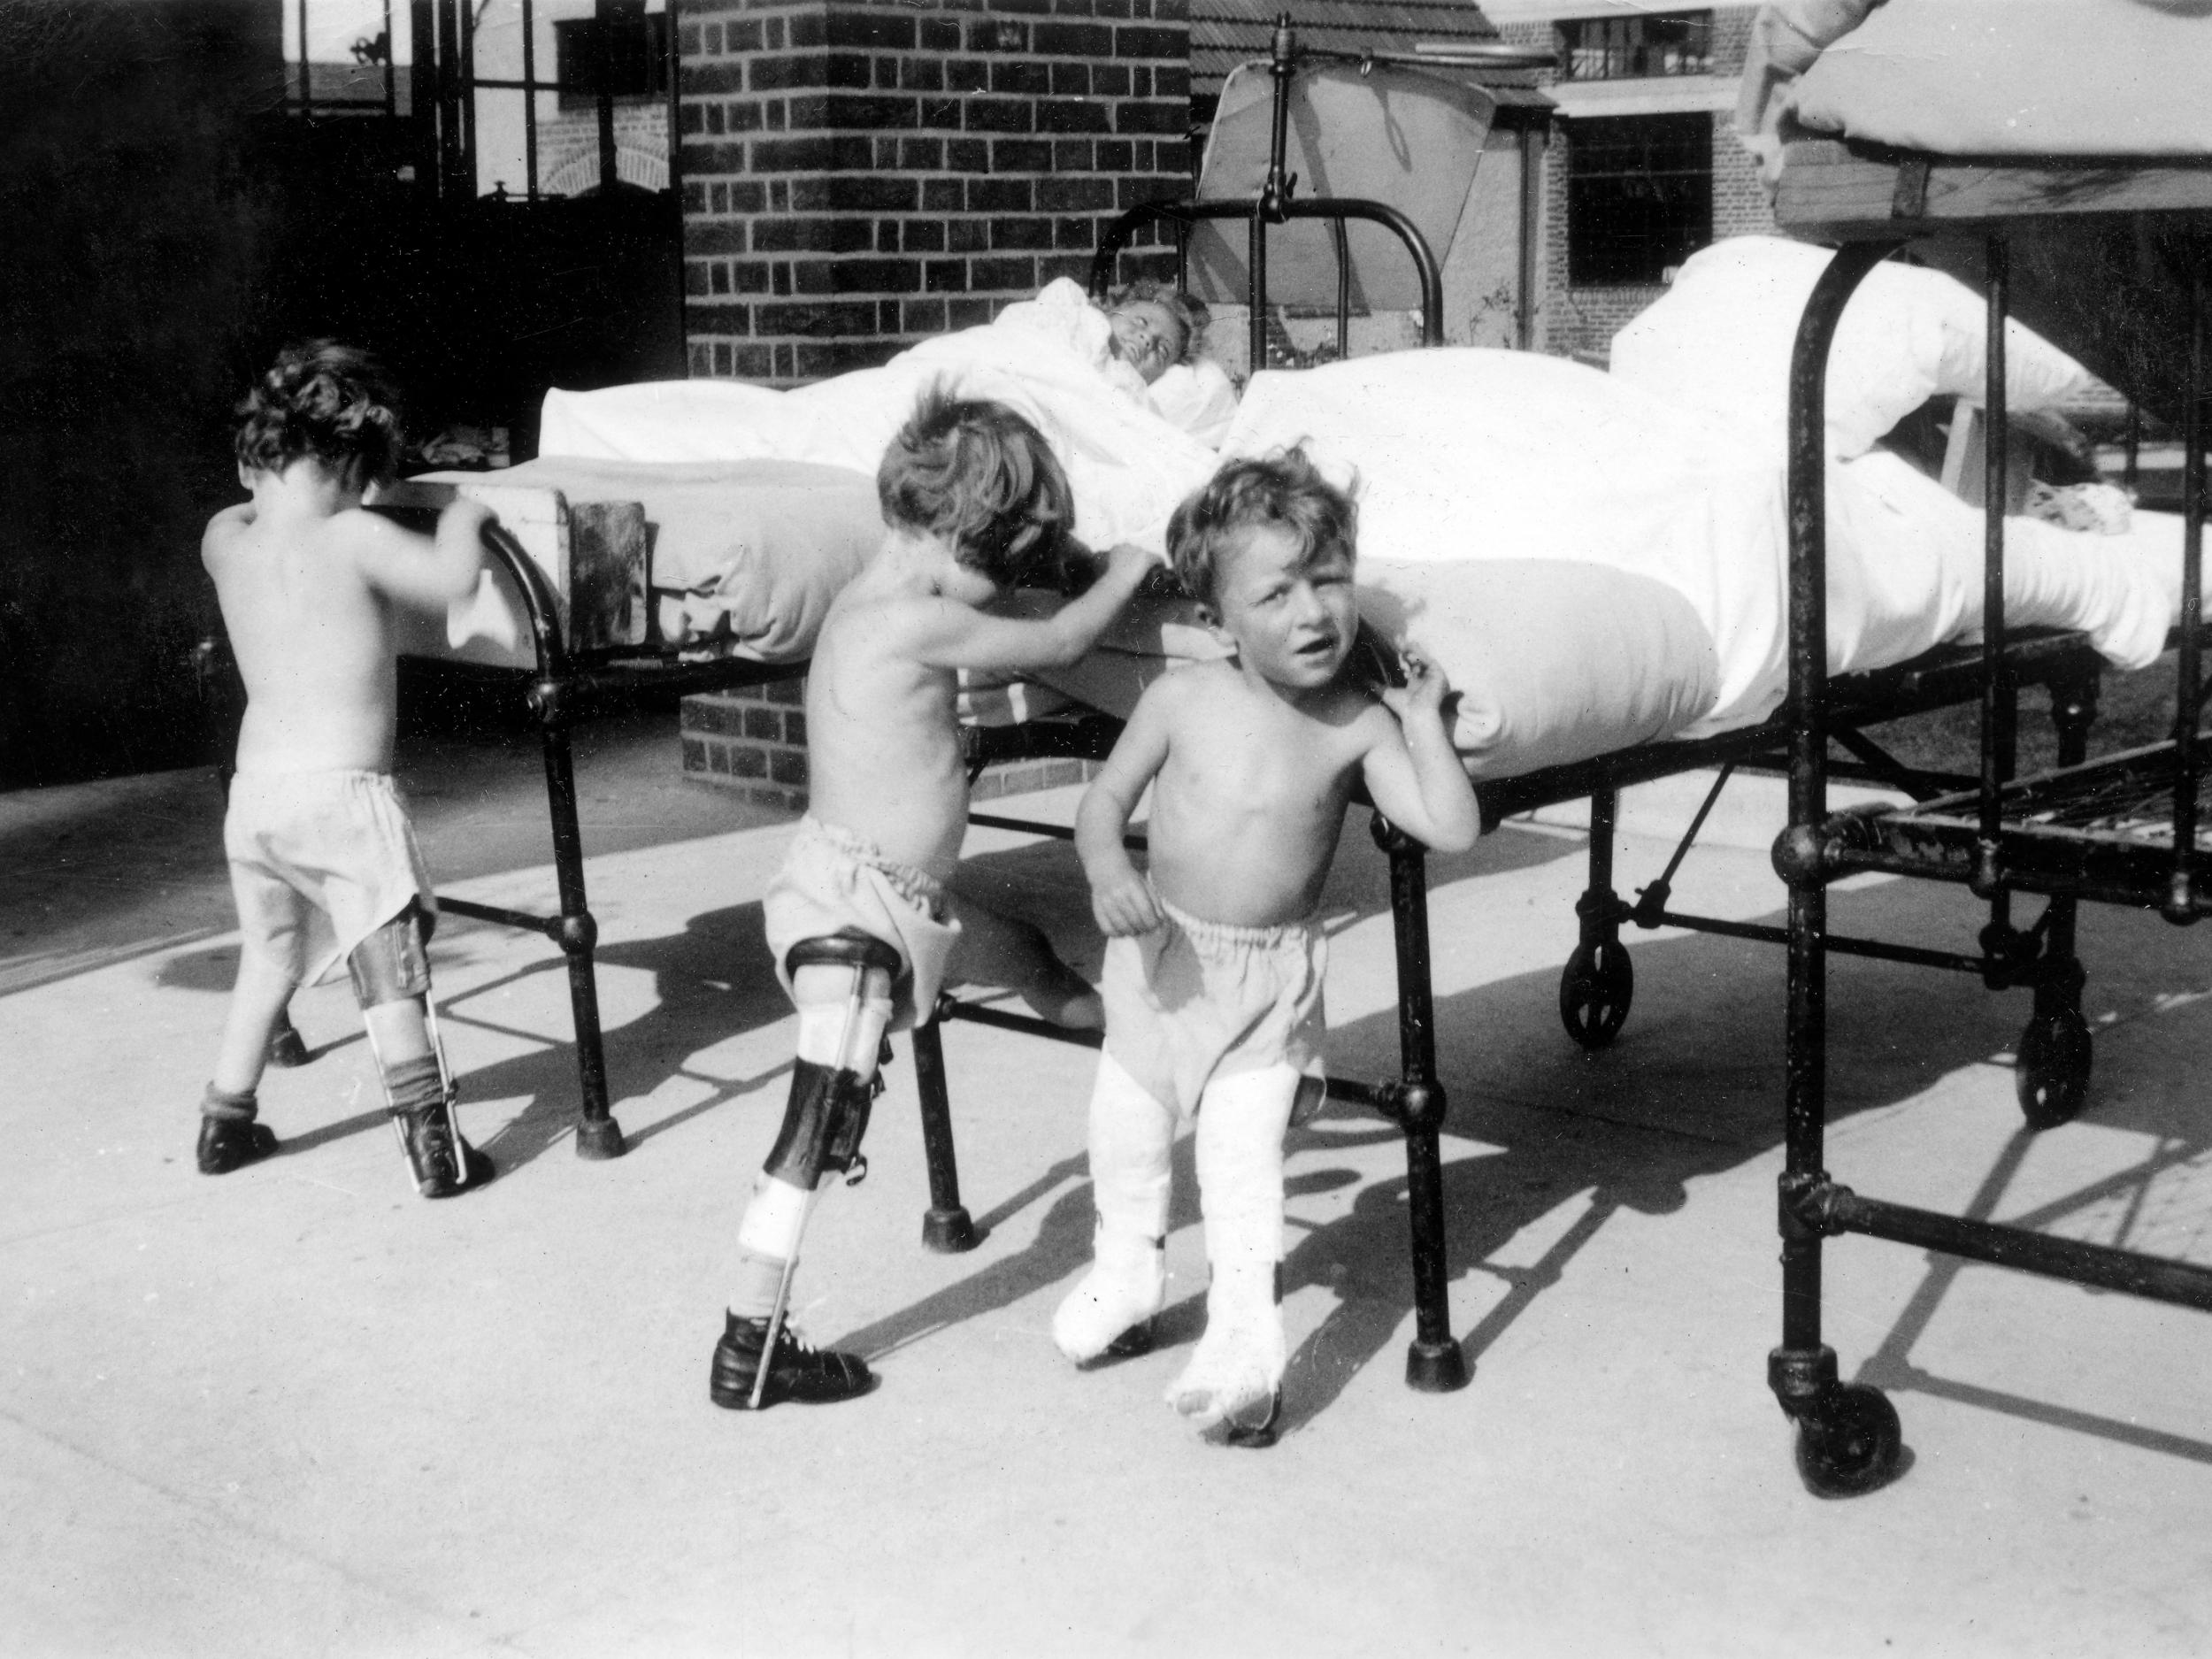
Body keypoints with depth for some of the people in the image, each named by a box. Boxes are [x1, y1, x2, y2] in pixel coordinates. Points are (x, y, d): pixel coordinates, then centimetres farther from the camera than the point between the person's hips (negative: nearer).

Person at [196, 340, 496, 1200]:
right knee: (391, 968, -2)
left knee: (267, 959, 22)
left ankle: (226, 1121, 30)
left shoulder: (227, 541, 8)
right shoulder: (351, 539, -11)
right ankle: (432, 1143, -4)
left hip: (253, 789, 6)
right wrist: (460, 519, -3)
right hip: (342, 788, -6)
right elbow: (452, 579, -19)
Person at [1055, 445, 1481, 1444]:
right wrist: (1109, 872, -22)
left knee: (1244, 1150, -13)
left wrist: (1424, 720, -18)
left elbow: (1452, 829, -17)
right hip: (1163, 955, 2)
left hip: (1274, 972, -2)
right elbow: (1104, 801, -4)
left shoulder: (1358, 726, -12)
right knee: (1127, 1132, 17)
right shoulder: (1182, 701, -11)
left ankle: (1244, 1341, -4)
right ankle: (1127, 1276, 43)